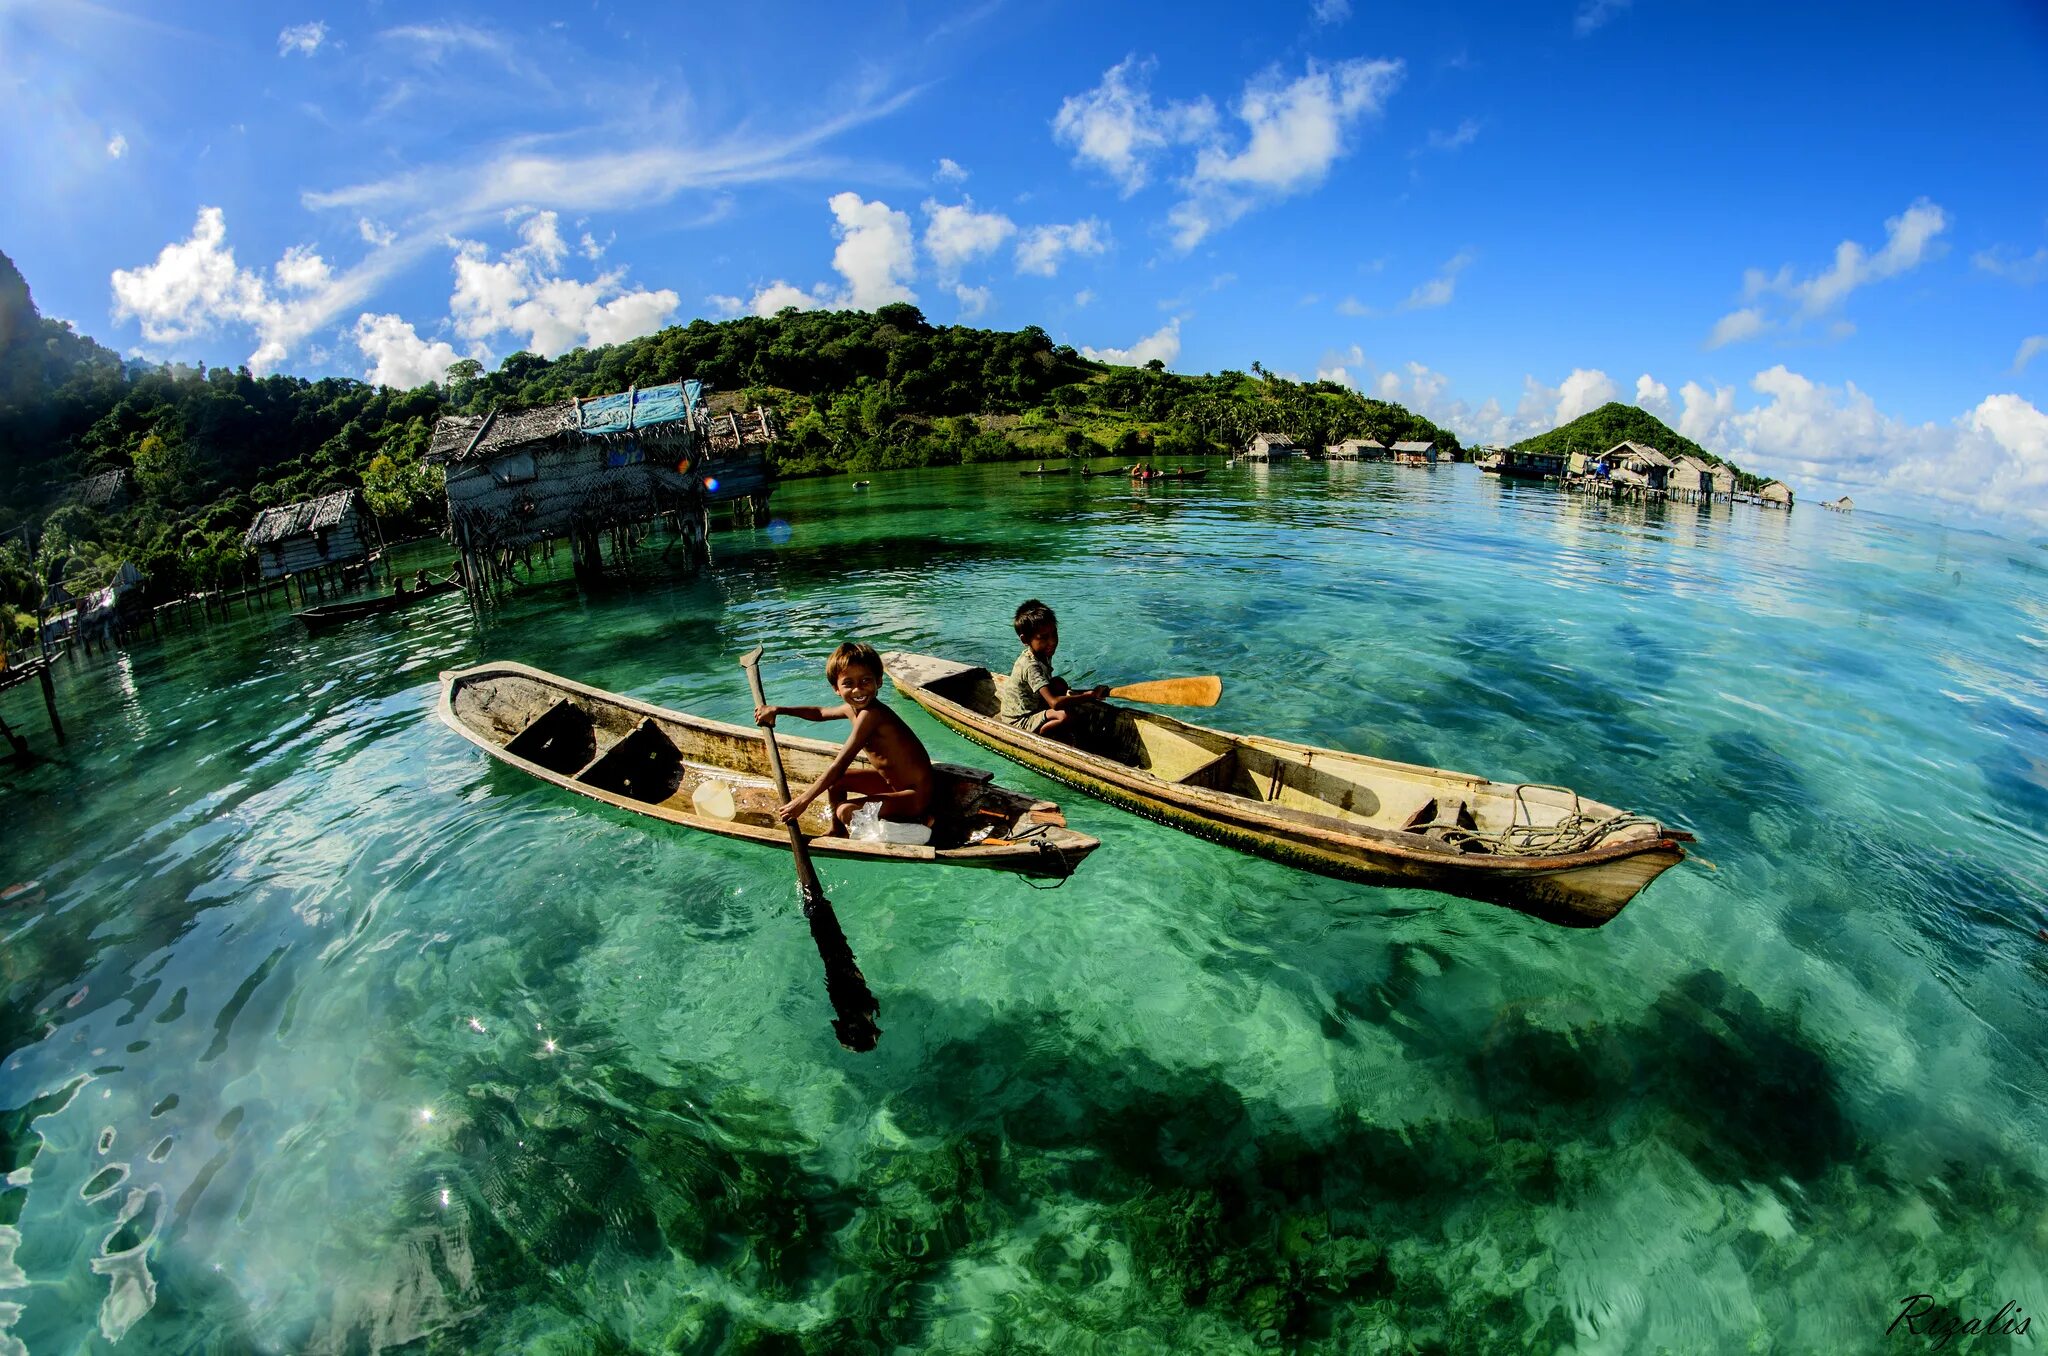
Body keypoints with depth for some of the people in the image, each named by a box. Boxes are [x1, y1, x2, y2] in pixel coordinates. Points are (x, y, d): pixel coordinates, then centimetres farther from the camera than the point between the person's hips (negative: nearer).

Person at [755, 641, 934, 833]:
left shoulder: (870, 714, -27)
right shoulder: (853, 709, 1)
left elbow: (839, 766, -26)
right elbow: (820, 712, 24)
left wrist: (802, 801, -20)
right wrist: (777, 710, 18)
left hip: (916, 796, -10)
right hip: (890, 781, 10)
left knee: (847, 811, -25)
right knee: (834, 780, 16)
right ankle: (837, 831, 34)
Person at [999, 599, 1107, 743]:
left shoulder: (1043, 656, 2)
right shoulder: (1031, 666, -28)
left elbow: (1047, 688, 19)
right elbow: (1054, 703, -39)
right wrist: (1090, 695, -34)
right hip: (1019, 723, -10)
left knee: (1059, 684, 2)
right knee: (1067, 715, -29)